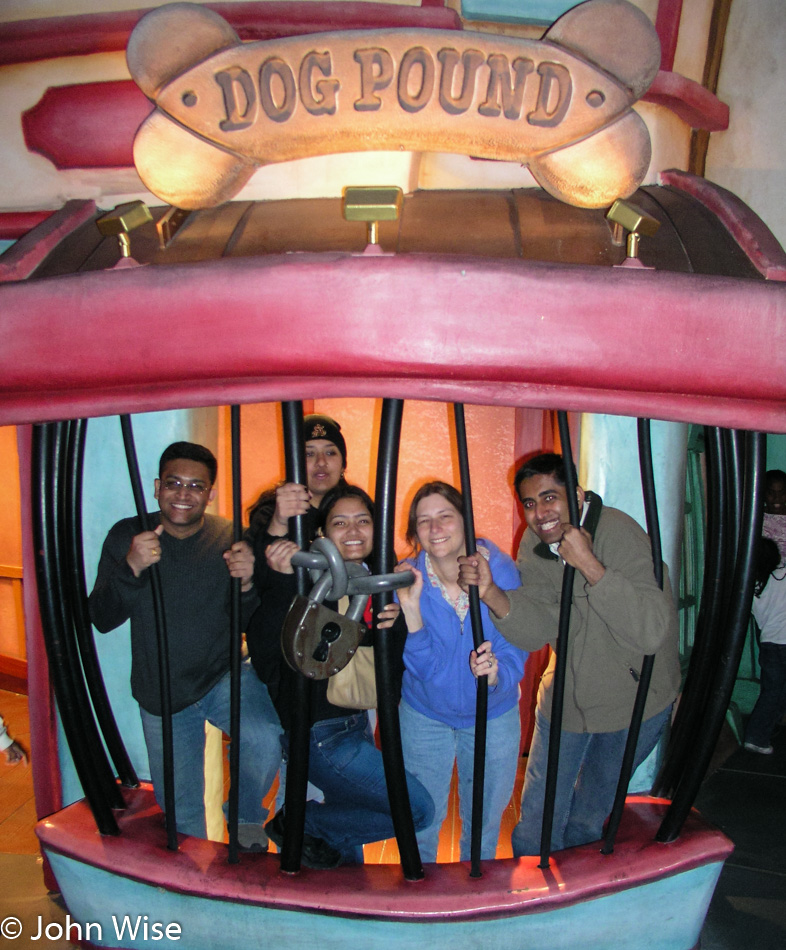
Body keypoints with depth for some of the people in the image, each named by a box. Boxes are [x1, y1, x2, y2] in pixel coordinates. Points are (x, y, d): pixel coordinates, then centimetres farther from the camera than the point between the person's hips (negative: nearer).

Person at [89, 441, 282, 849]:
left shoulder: (230, 538, -10)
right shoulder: (126, 536, -8)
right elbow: (102, 620, -13)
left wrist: (247, 583, -31)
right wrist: (132, 568, -30)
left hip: (223, 676, -1)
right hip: (160, 693, 2)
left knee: (265, 738, -30)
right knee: (181, 812, 11)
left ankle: (248, 818, 2)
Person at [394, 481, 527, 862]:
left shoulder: (501, 570, -22)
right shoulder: (408, 578, -21)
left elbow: (514, 652, -20)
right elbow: (424, 668, -24)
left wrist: (495, 673, -42)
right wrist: (410, 608, -38)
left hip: (494, 717, 1)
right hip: (424, 716, 0)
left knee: (485, 821, 21)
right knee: (421, 821, 16)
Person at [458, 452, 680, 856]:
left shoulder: (618, 532, -26)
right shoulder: (534, 545, -8)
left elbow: (651, 632, -36)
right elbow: (538, 631, -19)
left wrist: (588, 564, -41)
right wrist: (490, 593, -35)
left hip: (633, 700, -3)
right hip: (566, 698, 4)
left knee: (586, 821, 17)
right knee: (537, 823, 11)